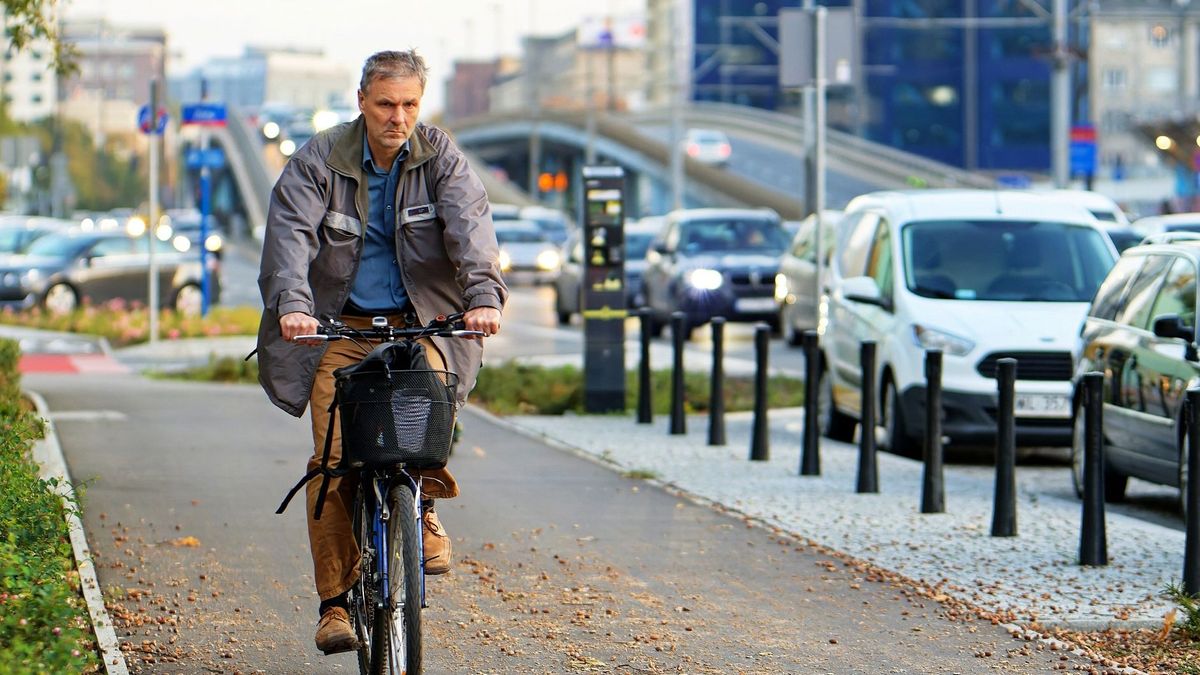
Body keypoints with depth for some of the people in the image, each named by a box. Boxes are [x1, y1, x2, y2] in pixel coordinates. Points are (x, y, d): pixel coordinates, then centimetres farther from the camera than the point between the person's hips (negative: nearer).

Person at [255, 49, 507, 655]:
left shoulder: (440, 158, 0)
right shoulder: (319, 162, -4)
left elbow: (470, 226, -15)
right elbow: (291, 233, -18)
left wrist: (484, 294, -34)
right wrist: (292, 303, -37)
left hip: (418, 324, 0)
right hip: (340, 327, 0)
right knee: (333, 459, -12)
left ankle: (425, 509, -7)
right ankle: (335, 601, -5)